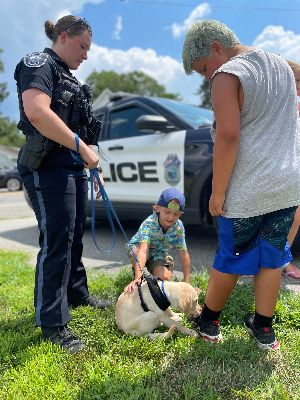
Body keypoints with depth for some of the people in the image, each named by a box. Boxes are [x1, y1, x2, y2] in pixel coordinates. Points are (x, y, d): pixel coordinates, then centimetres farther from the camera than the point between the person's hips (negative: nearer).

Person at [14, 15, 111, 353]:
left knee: (74, 237, 16)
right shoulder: (38, 64, -6)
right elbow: (37, 112, -25)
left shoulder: (67, 77, 22)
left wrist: (92, 166, 19)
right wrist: (81, 146, -23)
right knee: (56, 241, -8)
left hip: (73, 166, 9)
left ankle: (77, 294, 33)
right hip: (49, 167, -9)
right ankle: (52, 323, 4)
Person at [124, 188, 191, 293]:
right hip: (137, 248, -3)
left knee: (165, 277, -22)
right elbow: (143, 251, -50)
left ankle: (153, 270, 13)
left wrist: (187, 282, -14)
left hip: (159, 253, 3)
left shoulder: (178, 227, -24)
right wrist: (137, 278, -61)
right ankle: (137, 275, -9)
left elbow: (184, 254, -16)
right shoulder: (149, 224, -37)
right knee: (138, 251, -38)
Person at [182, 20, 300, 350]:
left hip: (248, 192, -7)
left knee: (229, 260, 8)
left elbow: (228, 138, -21)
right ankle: (264, 330, 27)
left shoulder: (227, 76, -12)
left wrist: (217, 193, -14)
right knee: (271, 259, 15)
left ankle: (207, 323, 28)